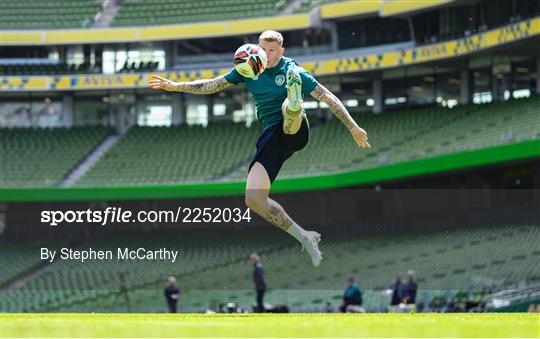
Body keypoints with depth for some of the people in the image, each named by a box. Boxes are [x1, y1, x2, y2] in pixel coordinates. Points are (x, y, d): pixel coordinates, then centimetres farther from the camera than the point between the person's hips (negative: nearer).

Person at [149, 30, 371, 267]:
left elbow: (329, 98, 1)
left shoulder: (292, 71, 0)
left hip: (294, 131, -4)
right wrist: (175, 86, 12)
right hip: (270, 138, 4)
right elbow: (212, 85, 21)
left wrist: (353, 128, -2)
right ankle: (305, 238, -3)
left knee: (288, 108, -39)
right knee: (253, 199, -13)